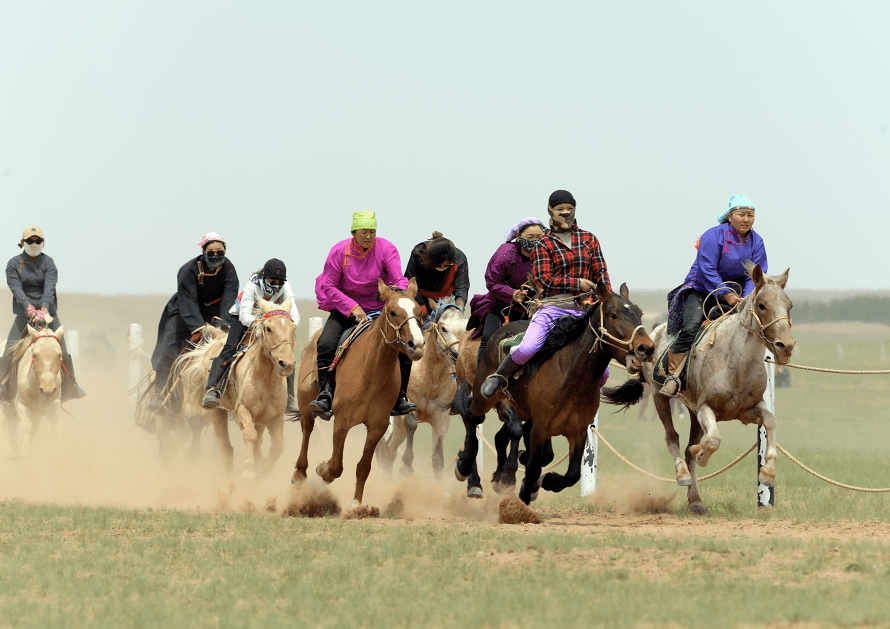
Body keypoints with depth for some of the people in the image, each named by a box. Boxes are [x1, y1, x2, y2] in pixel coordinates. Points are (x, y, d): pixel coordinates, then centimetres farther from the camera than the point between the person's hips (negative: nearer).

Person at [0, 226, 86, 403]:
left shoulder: (48, 264, -1)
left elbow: (49, 288, -14)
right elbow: (16, 288, -11)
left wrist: (44, 309, -32)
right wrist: (29, 307, -29)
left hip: (48, 314, 0)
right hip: (23, 316, 0)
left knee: (62, 354, -6)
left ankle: (70, 386, 12)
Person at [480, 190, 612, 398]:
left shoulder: (589, 240, 16)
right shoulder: (545, 243, 6)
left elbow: (601, 274, 14)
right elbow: (544, 278, -4)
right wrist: (578, 284, -12)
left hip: (582, 311, 3)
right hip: (552, 308, -3)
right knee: (526, 349, -26)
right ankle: (497, 378, 0)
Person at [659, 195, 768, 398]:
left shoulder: (756, 242, 2)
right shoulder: (714, 236, -14)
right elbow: (707, 271, -19)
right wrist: (726, 295, -27)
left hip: (733, 291, 5)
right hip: (702, 288, -5)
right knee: (690, 329, -23)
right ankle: (673, 376, -18)